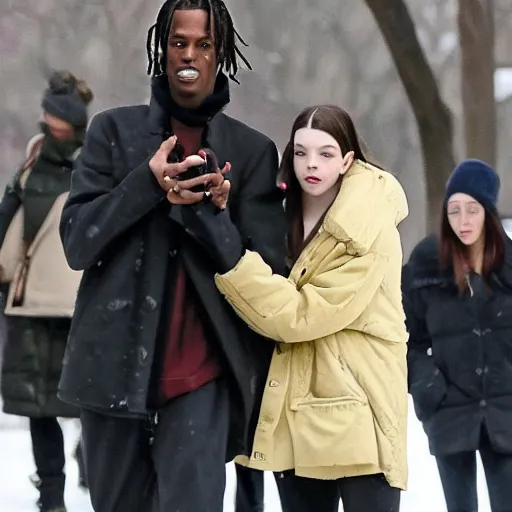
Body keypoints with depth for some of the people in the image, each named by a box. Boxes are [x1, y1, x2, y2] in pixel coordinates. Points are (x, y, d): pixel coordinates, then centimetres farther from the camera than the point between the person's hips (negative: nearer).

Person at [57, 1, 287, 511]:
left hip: (201, 373, -1)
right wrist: (147, 184, -14)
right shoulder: (114, 130, 9)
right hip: (114, 366, 2)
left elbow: (268, 266, 3)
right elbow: (76, 240, 0)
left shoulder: (251, 151, 8)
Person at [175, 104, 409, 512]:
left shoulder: (372, 233, -14)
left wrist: (228, 252, -24)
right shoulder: (285, 217, 9)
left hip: (356, 411, -7)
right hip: (296, 411, 7)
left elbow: (301, 315, -19)